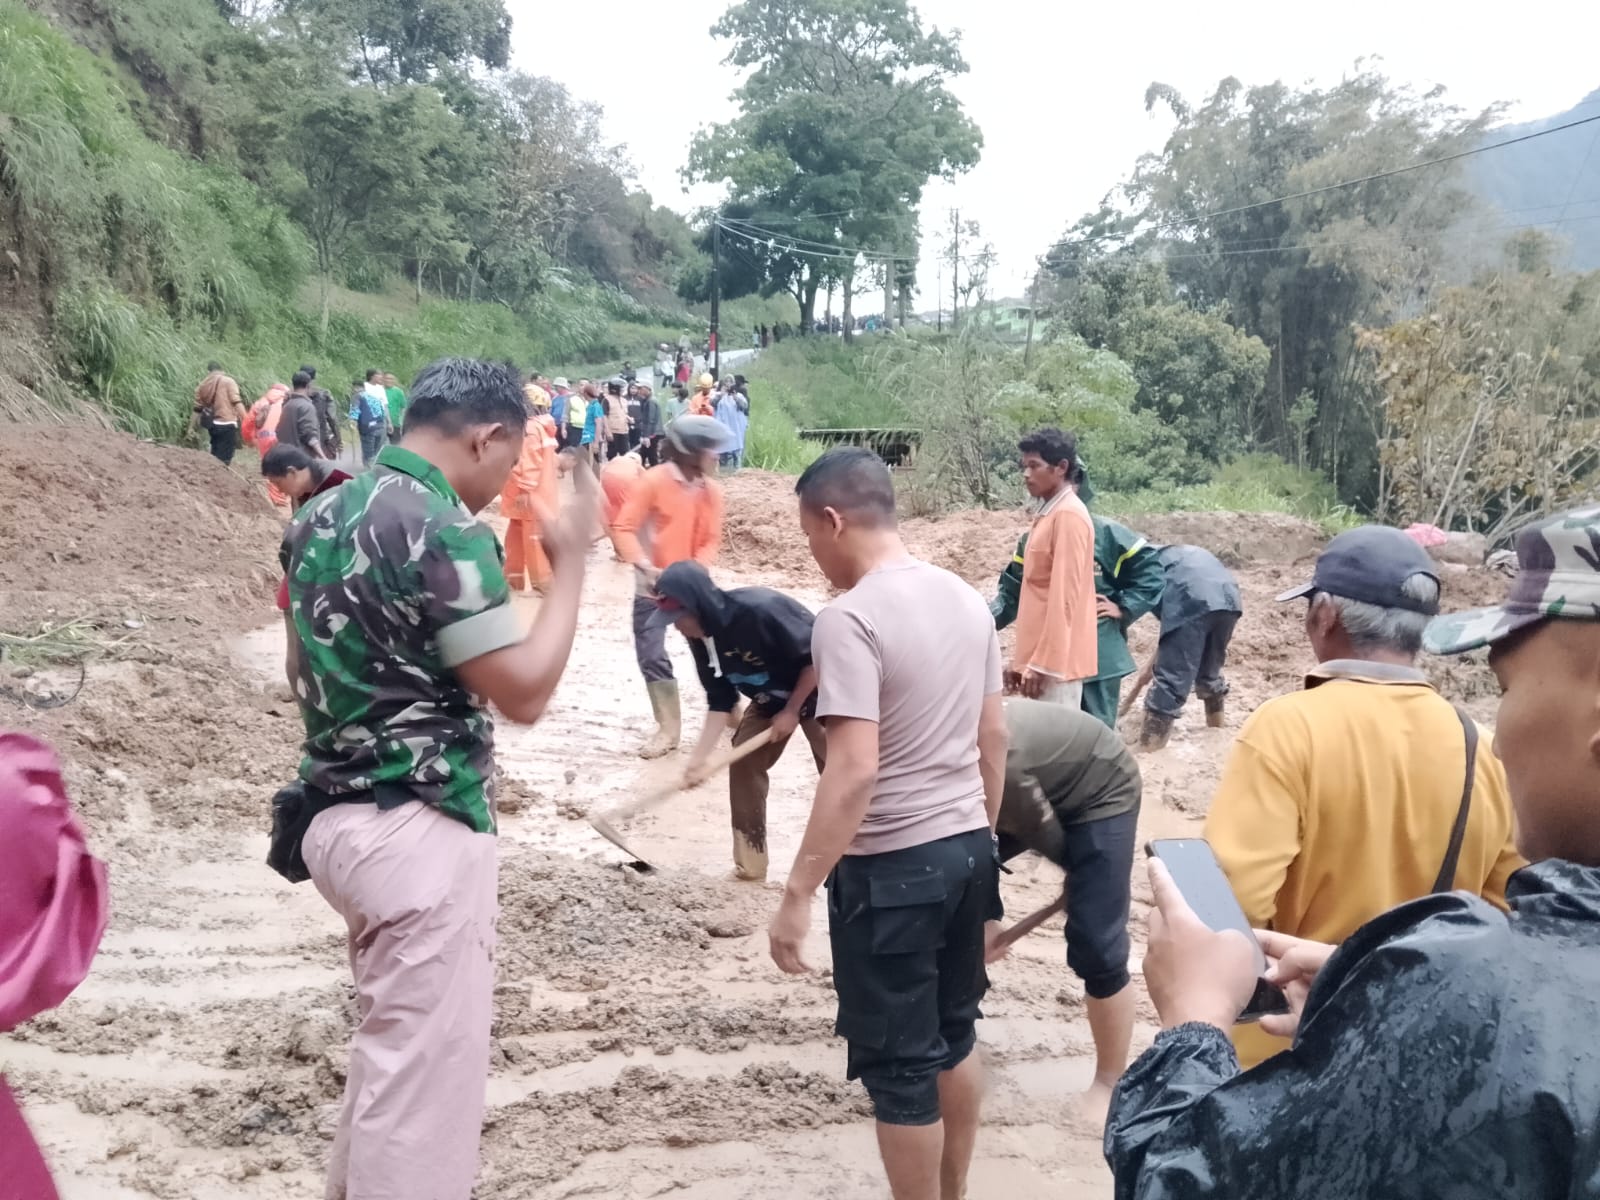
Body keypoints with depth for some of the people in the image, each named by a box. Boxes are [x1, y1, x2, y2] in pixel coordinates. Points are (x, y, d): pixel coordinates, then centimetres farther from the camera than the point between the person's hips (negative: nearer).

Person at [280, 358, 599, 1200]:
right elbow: (525, 692, -16)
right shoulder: (440, 531, -19)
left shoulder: (324, 515, 9)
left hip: (344, 813, 10)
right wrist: (569, 560, -9)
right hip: (420, 829, -10)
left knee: (389, 1043, 24)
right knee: (426, 1065, 3)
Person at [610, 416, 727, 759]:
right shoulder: (654, 481, -16)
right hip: (652, 587, -3)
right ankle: (669, 728, 10)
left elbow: (712, 540, 0)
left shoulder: (711, 490, -3)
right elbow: (623, 528, -17)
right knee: (651, 656, -3)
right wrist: (644, 566, -29)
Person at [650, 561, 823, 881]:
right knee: (743, 766, -1)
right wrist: (699, 757, -12)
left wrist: (791, 712, -18)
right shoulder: (701, 638, -11)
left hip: (818, 695, -7)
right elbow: (720, 702, -5)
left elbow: (817, 659, -27)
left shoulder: (760, 611, -36)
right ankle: (750, 864, 10)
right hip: (769, 700, 7)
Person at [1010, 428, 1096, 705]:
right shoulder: (1046, 514, 15)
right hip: (1040, 654, 9)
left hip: (1054, 660, -9)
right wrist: (1024, 659, 19)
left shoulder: (1068, 515, -14)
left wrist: (1042, 663, -20)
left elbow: (1064, 596, -19)